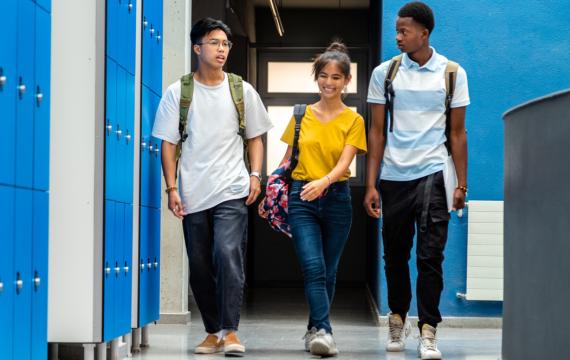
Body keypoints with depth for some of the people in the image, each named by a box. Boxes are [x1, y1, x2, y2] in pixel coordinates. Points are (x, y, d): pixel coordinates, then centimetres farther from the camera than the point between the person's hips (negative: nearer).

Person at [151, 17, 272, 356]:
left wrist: (255, 176, -1)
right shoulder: (178, 92, 4)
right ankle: (213, 331, 19)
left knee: (228, 255, -19)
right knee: (200, 267, 6)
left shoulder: (242, 91, 8)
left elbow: (255, 138, 14)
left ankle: (230, 330, -13)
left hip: (232, 191, -1)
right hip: (193, 194, 1)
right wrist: (172, 189, -4)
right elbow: (168, 143, 4)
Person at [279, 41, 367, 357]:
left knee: (328, 271, 8)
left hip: (336, 198, 0)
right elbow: (287, 160, 12)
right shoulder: (301, 116, 7)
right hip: (301, 199, 0)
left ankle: (314, 331, 22)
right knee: (313, 268, -15)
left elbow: (345, 162, -11)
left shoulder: (353, 120, 3)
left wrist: (324, 181, -30)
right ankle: (323, 331, -23)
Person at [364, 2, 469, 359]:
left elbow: (457, 133, 6)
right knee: (395, 255, 10)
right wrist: (371, 185, 1)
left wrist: (461, 184, 1)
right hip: (393, 177, 2)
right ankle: (398, 319, 28)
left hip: (432, 173, -2)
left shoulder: (452, 74, 2)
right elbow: (377, 132, 6)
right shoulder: (385, 73, 4)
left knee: (430, 255, -9)